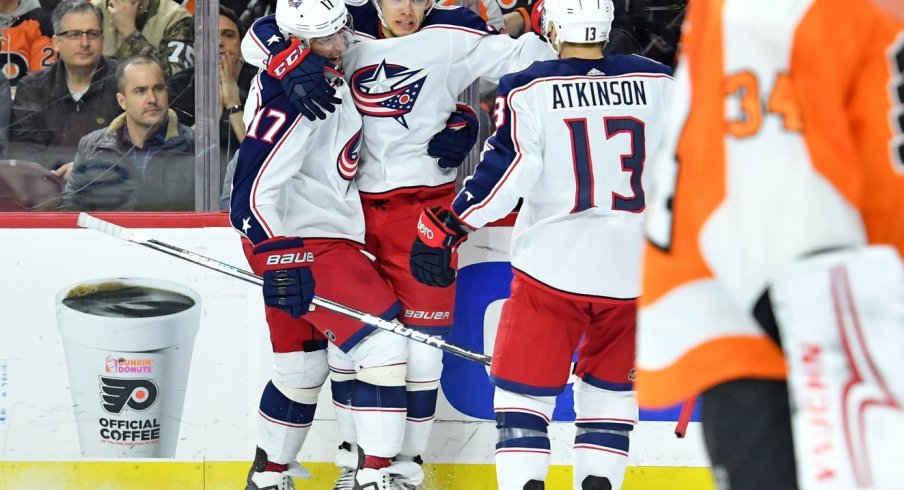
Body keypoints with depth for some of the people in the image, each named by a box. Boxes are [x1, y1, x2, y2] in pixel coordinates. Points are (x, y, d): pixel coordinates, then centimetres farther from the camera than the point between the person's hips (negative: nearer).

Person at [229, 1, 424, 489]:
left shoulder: (324, 77, 7)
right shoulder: (297, 97, -22)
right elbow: (256, 183, -27)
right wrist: (278, 260, -33)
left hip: (325, 236, 10)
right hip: (298, 243, -10)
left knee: (301, 365, 18)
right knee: (382, 343, -12)